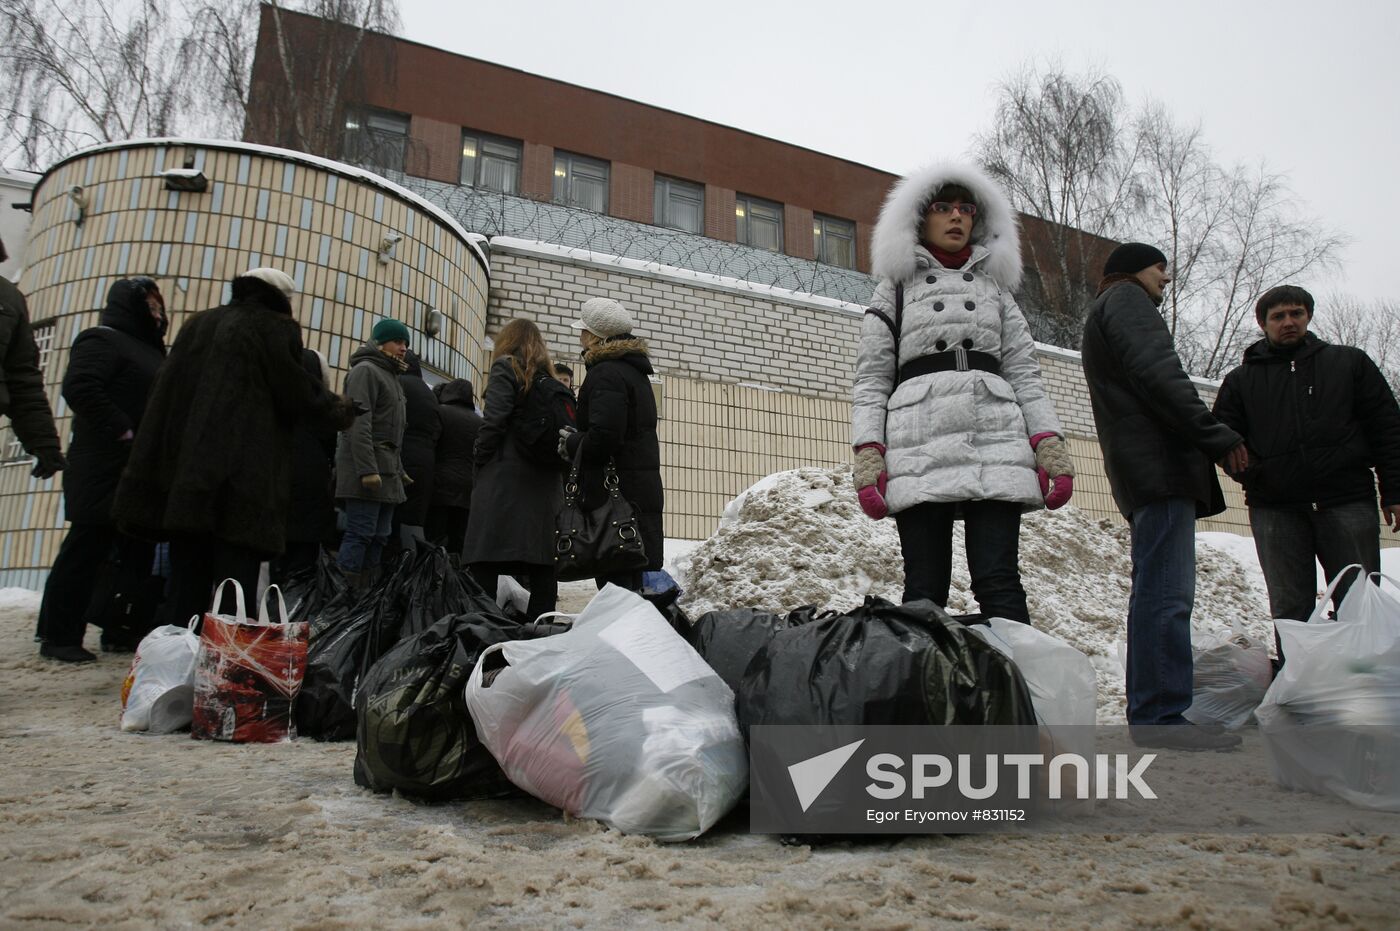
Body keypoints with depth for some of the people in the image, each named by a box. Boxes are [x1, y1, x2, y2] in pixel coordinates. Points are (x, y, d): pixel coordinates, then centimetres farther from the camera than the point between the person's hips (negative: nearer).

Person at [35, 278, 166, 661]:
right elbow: (80, 388, -19)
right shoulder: (102, 339, -5)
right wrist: (125, 432, -20)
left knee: (139, 550, 9)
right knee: (87, 549, -5)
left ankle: (124, 630, 15)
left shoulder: (149, 350, 22)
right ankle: (59, 635, 2)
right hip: (105, 468, -9)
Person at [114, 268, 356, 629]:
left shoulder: (198, 324, 20)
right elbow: (297, 392, -2)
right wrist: (336, 410, 15)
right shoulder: (277, 328, 3)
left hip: (186, 469, 6)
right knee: (235, 580, -6)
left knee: (187, 578, 11)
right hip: (244, 476, -6)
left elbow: (165, 393, 17)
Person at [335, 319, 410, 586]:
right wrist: (367, 470, -22)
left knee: (379, 537, 6)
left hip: (388, 469, 9)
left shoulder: (392, 376, 25)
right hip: (367, 465, -9)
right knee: (361, 533, -12)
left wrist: (399, 470, 19)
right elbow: (359, 424, -15)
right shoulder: (366, 370, -4)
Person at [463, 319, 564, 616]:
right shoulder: (549, 378, 19)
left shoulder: (506, 368, 2)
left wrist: (479, 459, -1)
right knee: (541, 564, 4)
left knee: (485, 563, -5)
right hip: (545, 480, 6)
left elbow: (494, 420, -10)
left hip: (504, 476, -6)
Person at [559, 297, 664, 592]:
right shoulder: (634, 371, 20)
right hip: (644, 490, 10)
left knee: (617, 582, -8)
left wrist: (570, 444, -5)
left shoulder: (606, 373, -11)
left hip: (618, 494, -10)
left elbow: (603, 436, -23)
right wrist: (575, 440, 15)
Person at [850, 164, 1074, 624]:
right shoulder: (895, 289, 19)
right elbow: (871, 383, 10)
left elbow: (1024, 375, 18)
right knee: (925, 589, -5)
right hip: (920, 452, -1)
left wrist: (1051, 448, 3)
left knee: (999, 584, -8)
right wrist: (868, 458, -5)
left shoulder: (995, 288, 25)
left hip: (996, 445, 2)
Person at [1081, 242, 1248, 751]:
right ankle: (1161, 714, -16)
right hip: (1160, 464, -10)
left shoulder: (1104, 313, 33)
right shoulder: (1125, 299, 4)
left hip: (1142, 470, 10)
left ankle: (1151, 712, 10)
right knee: (1166, 592, -15)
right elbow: (1157, 374, -13)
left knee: (1158, 592, 9)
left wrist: (1211, 441, 15)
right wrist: (1218, 436, -12)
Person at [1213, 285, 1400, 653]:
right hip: (1275, 509, 0)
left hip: (1348, 502, 0)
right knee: (1290, 610, 2)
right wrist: (1250, 474, -10)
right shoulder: (1240, 380, 15)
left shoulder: (1349, 362, 15)